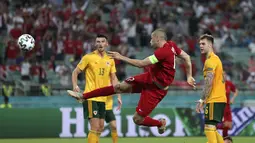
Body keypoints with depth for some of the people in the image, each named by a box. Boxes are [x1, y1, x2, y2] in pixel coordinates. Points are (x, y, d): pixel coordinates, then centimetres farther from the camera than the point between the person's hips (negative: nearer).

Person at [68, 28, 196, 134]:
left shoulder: (163, 52, -31)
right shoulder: (171, 45, -4)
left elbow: (141, 64, -29)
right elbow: (187, 57, 9)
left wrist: (121, 57, -21)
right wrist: (189, 76, 19)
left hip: (156, 89, -9)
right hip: (149, 78, 9)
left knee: (137, 119, -3)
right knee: (120, 87, 0)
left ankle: (160, 123, 26)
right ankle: (83, 96, 2)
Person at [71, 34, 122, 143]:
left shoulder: (110, 60, 10)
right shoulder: (89, 57, -4)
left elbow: (113, 78, 15)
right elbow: (75, 72, 0)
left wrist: (118, 96, 8)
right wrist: (75, 86, -15)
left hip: (103, 98, 6)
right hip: (91, 97, -6)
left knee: (100, 128, 9)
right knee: (95, 127, -13)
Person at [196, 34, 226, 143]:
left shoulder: (210, 60, -10)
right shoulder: (216, 58, 20)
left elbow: (209, 83, -18)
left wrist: (201, 101, -18)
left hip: (214, 100, -10)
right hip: (220, 98, 10)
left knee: (209, 128, -13)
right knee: (212, 129, 15)